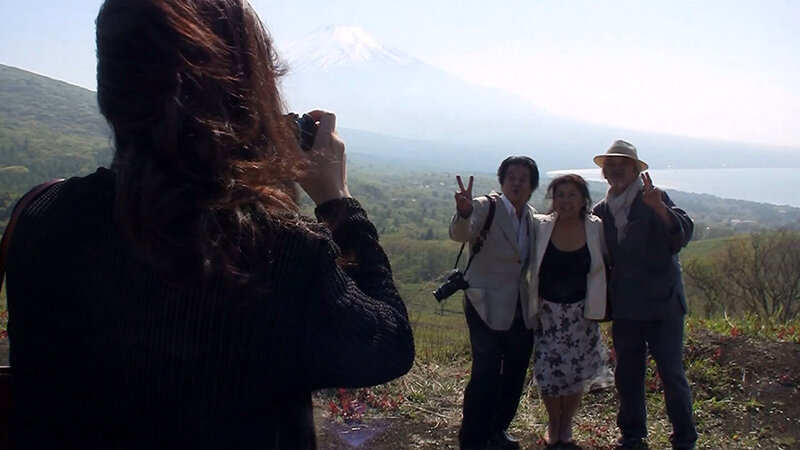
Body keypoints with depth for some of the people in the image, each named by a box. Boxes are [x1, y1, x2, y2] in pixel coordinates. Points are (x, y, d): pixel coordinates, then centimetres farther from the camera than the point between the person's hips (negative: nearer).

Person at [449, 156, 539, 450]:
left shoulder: (532, 217, 9)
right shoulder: (485, 208, -10)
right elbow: (460, 234, -29)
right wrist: (463, 213, -51)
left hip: (522, 309, 7)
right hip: (488, 307, -6)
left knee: (515, 373, 14)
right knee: (486, 375, -11)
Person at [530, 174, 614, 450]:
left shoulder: (596, 228, -5)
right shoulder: (540, 226, -7)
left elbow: (606, 264, 6)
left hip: (581, 313, 1)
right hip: (547, 311, 0)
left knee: (576, 373, 6)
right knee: (547, 371, 1)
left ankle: (566, 427, 32)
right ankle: (553, 425, 29)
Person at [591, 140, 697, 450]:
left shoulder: (653, 199, -4)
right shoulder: (602, 211, 9)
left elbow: (683, 234, -19)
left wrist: (660, 208, -37)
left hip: (661, 304, -4)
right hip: (624, 307, 4)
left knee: (671, 373, -2)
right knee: (627, 375, 12)